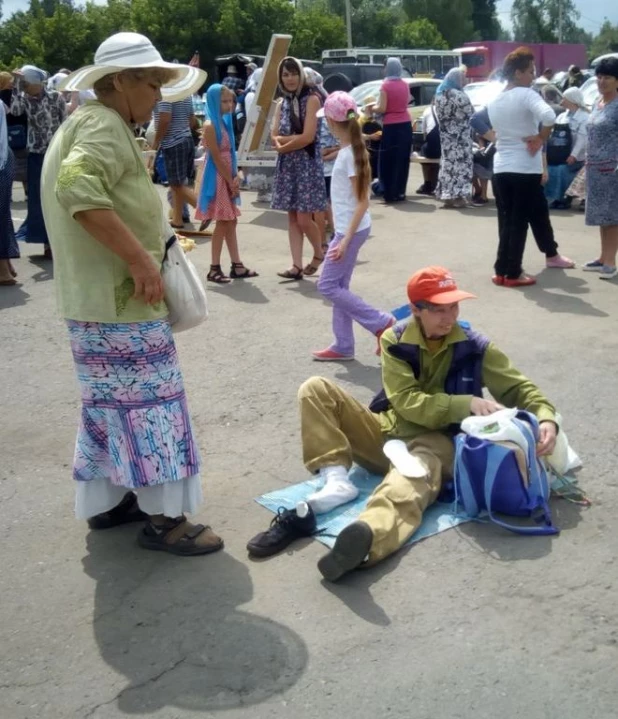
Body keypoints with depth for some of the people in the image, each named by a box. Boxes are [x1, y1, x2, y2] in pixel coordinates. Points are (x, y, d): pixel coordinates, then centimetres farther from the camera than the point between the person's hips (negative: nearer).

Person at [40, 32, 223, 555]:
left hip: (100, 294, 11)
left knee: (111, 400, 16)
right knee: (149, 401, -4)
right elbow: (77, 189, -33)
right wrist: (140, 258, -31)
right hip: (118, 296, -11)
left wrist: (147, 242, 18)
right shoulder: (105, 125, -15)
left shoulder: (88, 123, 18)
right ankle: (163, 517, 4)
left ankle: (104, 501, 27)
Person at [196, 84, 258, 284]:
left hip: (228, 177, 9)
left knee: (230, 222, 11)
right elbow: (216, 158, -17)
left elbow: (230, 154, 11)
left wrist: (235, 178, -1)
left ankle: (237, 266, 16)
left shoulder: (224, 122, 12)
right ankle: (214, 269, 1)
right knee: (222, 223, -5)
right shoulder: (210, 126, -14)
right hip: (218, 178, -9)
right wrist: (231, 181, -15)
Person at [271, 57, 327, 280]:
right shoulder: (282, 103, 12)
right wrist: (293, 139, -15)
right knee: (292, 217, 4)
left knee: (304, 219, -8)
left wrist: (284, 146, -4)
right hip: (287, 164, 6)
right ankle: (297, 265, 7)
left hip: (307, 163, -6)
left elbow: (308, 137, -14)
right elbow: (275, 137, 4)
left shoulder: (311, 99, -5)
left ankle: (319, 254, 18)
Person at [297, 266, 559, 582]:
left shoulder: (474, 347, 0)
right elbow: (406, 402, -11)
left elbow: (520, 388, 5)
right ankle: (336, 480, -28)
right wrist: (466, 404, -23)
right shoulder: (394, 341, -1)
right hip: (385, 433, 3)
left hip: (434, 443, -3)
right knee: (316, 389, -14)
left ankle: (366, 534, -74)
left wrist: (546, 419, -17)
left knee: (415, 475, -41)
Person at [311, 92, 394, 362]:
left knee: (328, 285, -3)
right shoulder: (349, 149, 8)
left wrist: (346, 239, -23)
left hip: (351, 229, -9)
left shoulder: (349, 154, -19)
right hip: (347, 228, 9)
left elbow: (362, 202, -21)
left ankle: (382, 322, 1)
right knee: (339, 286, 12)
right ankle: (343, 346, 19)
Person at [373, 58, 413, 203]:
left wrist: (371, 108, 6)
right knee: (402, 159, 8)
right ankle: (399, 192, 11)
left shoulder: (385, 85, -9)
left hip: (390, 126, -5)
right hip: (405, 125, 5)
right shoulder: (405, 85, 7)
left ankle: (389, 193, 3)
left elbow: (382, 108, -11)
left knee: (388, 160, 3)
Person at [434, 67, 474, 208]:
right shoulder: (459, 95, -16)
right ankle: (458, 196, -5)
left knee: (448, 162, 11)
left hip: (446, 135, 8)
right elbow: (470, 113, -10)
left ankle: (447, 195, 11)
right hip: (460, 136, -8)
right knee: (460, 163, -4)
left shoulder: (440, 94, 9)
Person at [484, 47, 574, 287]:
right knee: (519, 222, 1)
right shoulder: (526, 94, -12)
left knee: (506, 221, 12)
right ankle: (512, 274, 6)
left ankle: (502, 271, 18)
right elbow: (549, 117, -29)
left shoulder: (494, 101, 10)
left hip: (501, 167, 6)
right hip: (525, 168, -6)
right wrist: (541, 138, -14)